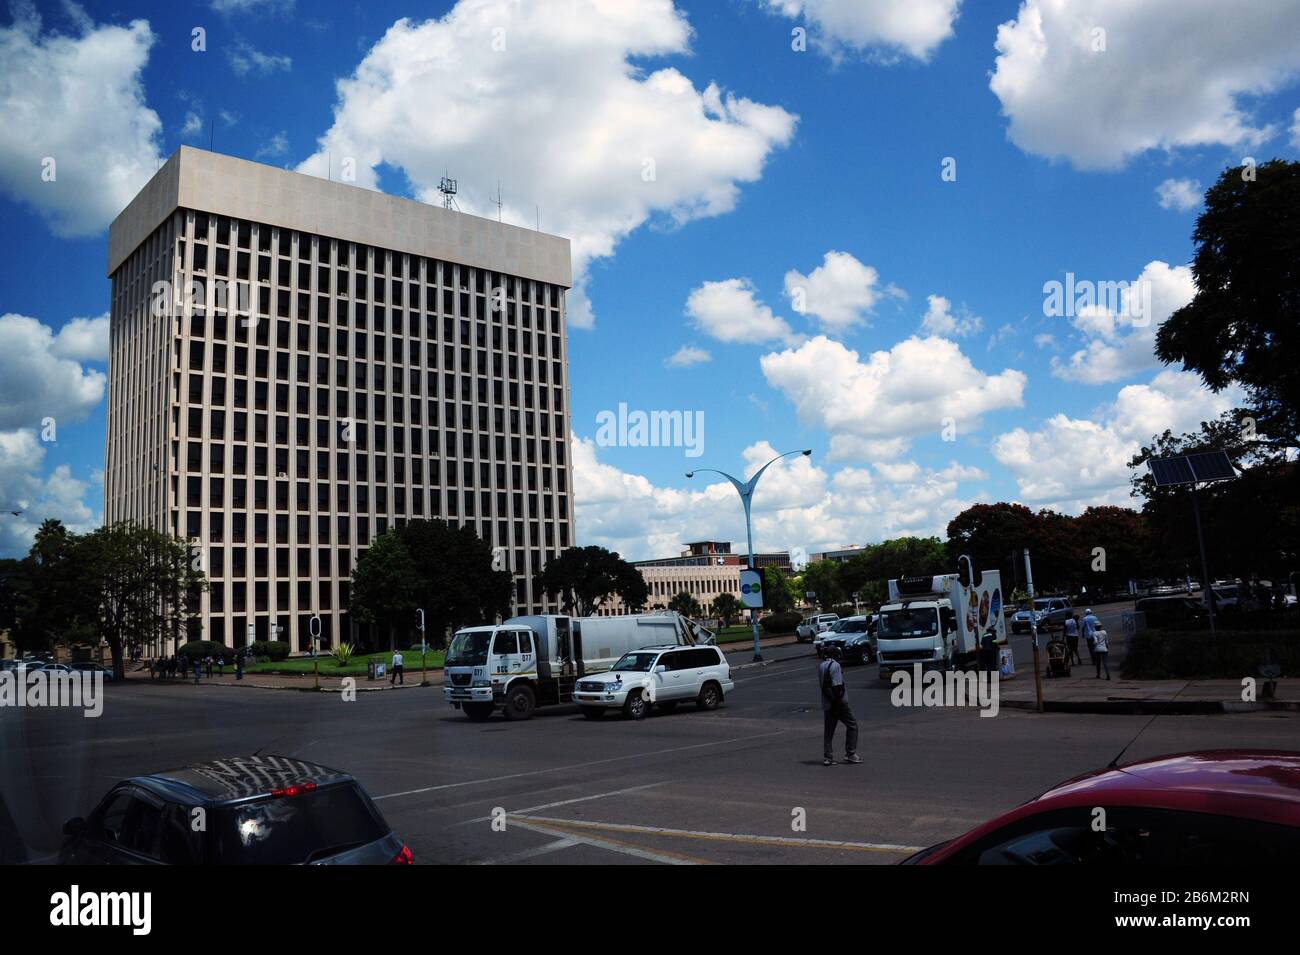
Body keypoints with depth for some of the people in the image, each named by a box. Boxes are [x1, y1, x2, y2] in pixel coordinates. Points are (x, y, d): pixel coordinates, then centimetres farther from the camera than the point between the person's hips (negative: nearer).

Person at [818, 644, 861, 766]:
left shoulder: (820, 665, 10)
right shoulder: (835, 665, -14)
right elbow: (836, 686, -19)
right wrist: (837, 701, -18)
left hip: (826, 702, 8)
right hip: (838, 701, -8)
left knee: (828, 730, 9)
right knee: (852, 725, 5)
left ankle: (827, 757, 7)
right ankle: (850, 754, 4)